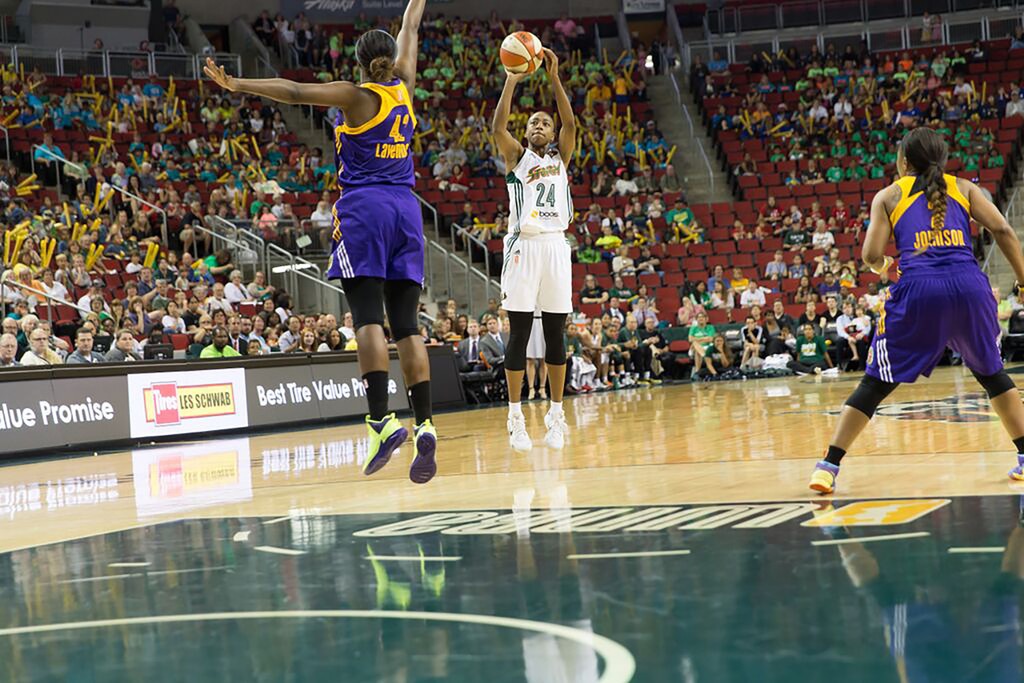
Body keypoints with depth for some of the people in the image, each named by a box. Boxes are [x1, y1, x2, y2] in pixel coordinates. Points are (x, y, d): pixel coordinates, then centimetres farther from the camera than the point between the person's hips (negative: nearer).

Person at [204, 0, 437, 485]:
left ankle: (382, 421, -25)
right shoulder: (403, 88, 10)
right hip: (405, 209, 5)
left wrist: (237, 85, -12)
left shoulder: (355, 95, -3)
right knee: (406, 324, 1)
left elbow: (294, 92, -14)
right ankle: (424, 425, -8)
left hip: (363, 209, -5)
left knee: (369, 318, -12)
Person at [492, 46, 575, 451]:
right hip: (523, 247, -2)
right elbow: (498, 127, -8)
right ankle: (516, 418, -1)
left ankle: (556, 417, 10)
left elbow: (570, 123, -1)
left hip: (555, 246, 2)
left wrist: (554, 79, -9)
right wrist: (511, 81, -12)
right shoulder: (516, 157, 11)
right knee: (519, 332, -4)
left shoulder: (561, 159, 16)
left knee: (555, 334, 4)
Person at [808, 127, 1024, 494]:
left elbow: (871, 255, 6)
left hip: (917, 288, -1)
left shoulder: (888, 195, 17)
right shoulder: (963, 187, 21)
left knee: (876, 383, 8)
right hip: (969, 285, 2)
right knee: (991, 373, 24)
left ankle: (828, 466, 4)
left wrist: (882, 266, 29)